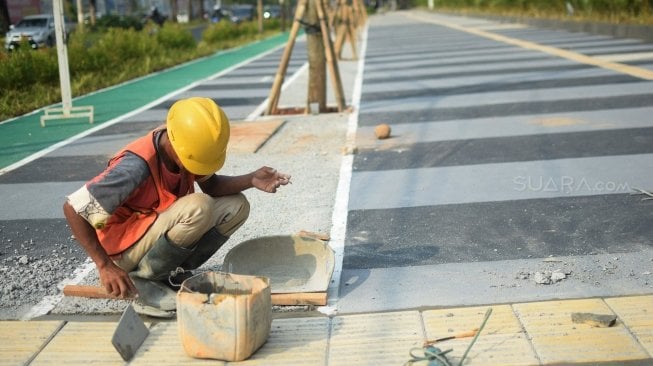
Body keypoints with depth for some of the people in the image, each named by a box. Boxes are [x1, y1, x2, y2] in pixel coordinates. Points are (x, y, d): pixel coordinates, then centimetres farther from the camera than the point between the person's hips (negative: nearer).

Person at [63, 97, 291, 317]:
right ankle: (142, 280, -13)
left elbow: (210, 185, 1)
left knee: (236, 205, -5)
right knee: (197, 208, -32)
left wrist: (251, 180, -17)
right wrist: (105, 266, -27)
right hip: (126, 248, -8)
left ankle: (172, 274, 1)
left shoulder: (188, 150, -11)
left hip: (159, 229, 8)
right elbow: (73, 208, -28)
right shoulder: (138, 166, -31)